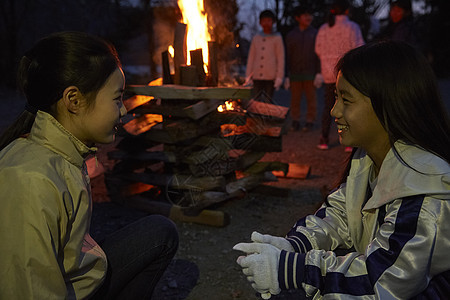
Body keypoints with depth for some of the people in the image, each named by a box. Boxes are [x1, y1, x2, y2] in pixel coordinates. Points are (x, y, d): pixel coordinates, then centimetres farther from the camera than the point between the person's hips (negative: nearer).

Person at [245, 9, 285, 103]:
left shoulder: (277, 38, 3)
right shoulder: (256, 38, 12)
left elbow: (281, 59, 1)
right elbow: (251, 58, 14)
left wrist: (279, 78, -5)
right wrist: (248, 76, 9)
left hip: (271, 77, -3)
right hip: (257, 77, 3)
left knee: (268, 102, -1)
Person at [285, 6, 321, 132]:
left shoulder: (315, 34, 5)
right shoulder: (291, 35, 7)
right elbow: (288, 56, 8)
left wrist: (319, 73, -4)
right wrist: (287, 75, 4)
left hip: (310, 73, -1)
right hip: (295, 73, 1)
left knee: (311, 98, 3)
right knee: (295, 98, 5)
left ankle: (310, 121, 12)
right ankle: (295, 120, 16)